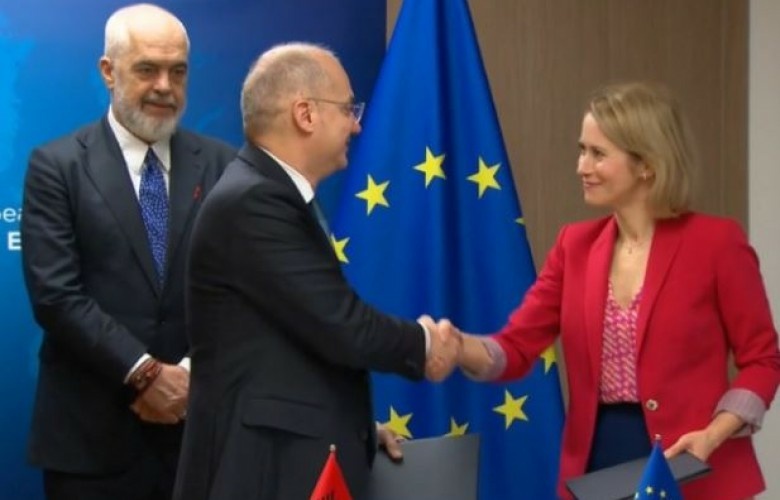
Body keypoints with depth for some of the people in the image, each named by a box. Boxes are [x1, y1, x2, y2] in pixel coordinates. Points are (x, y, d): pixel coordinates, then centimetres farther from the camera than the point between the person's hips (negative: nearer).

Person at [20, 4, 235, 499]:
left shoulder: (222, 164, 6)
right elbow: (56, 295, -9)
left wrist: (193, 371, -11)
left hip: (199, 423, 2)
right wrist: (144, 373, -15)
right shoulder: (57, 165, -1)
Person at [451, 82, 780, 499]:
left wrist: (711, 436, -17)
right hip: (597, 463, 5)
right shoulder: (575, 245, 6)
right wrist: (455, 345, -19)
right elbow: (516, 348, 1)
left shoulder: (715, 242, -8)